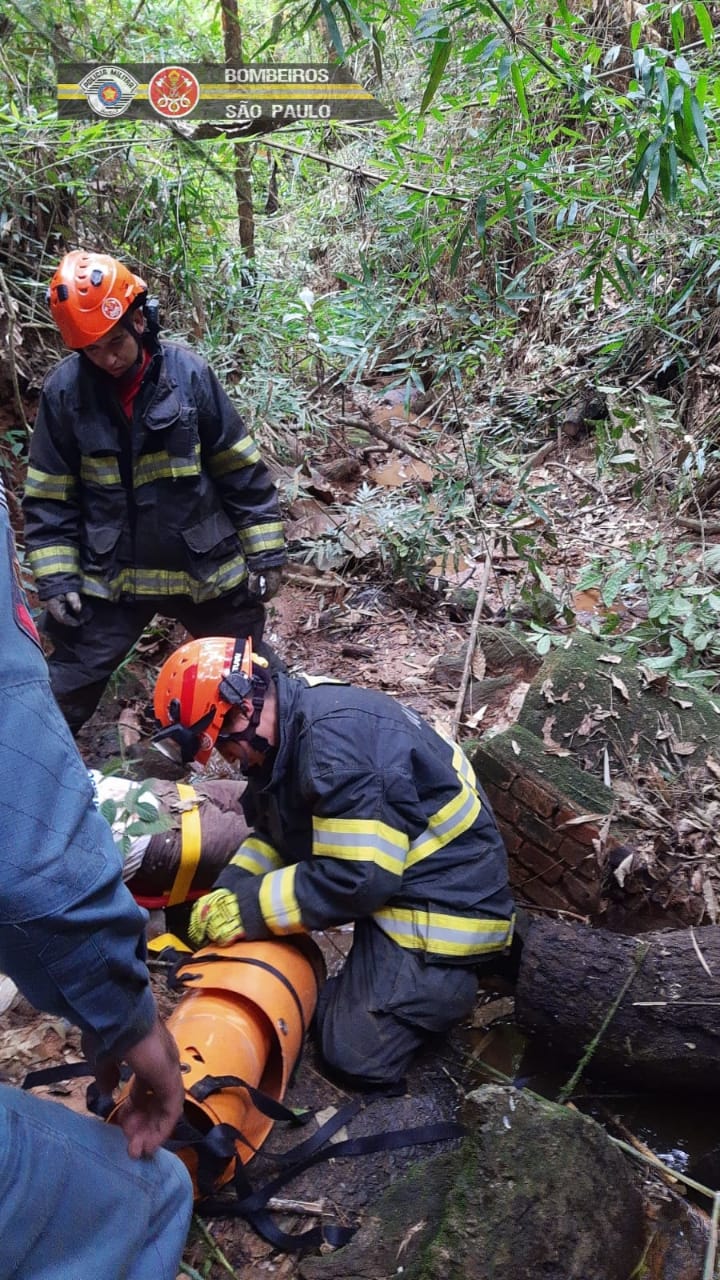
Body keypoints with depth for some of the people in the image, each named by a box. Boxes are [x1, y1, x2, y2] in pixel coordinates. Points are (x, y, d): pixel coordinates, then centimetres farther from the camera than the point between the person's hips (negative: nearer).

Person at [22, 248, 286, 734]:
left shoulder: (189, 372, -10)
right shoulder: (63, 390, -8)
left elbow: (243, 472, -4)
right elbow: (48, 498, 0)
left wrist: (266, 553, -5)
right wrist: (56, 577, -6)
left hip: (206, 568, 0)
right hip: (106, 578, 0)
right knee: (63, 692, 7)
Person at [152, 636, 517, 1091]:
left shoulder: (334, 737, -28)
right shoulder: (288, 728, 4)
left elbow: (357, 877, -28)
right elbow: (273, 834, 13)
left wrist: (248, 911, -19)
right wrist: (229, 892, -4)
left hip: (444, 909, -10)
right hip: (395, 883, 10)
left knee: (358, 1056, -6)